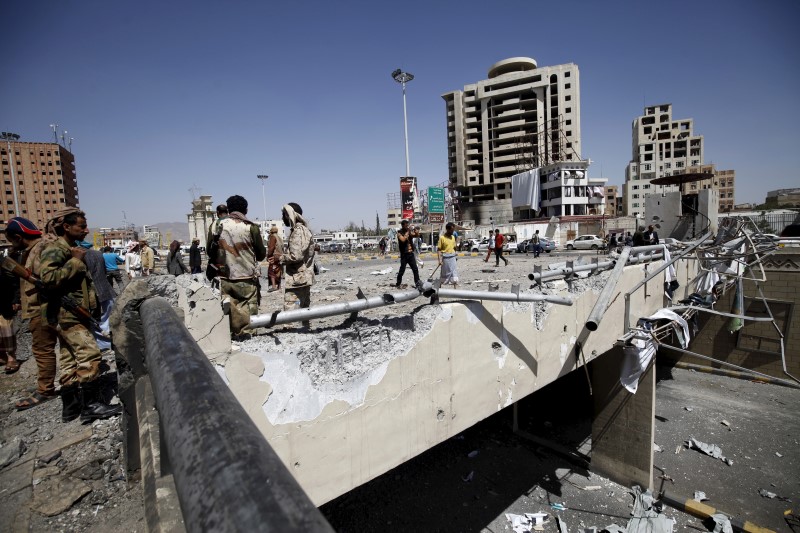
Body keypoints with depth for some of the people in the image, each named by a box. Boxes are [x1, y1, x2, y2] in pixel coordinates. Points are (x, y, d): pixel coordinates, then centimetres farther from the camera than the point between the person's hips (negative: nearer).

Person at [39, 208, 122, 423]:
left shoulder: (72, 249, 18)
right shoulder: (55, 250, -13)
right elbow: (49, 279, -27)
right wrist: (76, 261, -22)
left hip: (73, 314, 10)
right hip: (66, 314, -10)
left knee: (70, 360, 12)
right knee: (89, 354, -13)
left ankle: (71, 407, 19)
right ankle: (90, 405, -7)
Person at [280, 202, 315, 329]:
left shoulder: (297, 231, -15)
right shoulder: (305, 229, 15)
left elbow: (295, 256, -23)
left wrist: (280, 258, -8)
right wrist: (283, 256, 11)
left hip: (296, 279, -10)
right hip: (305, 278, 10)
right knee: (304, 308, 16)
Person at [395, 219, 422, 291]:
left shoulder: (409, 231, 11)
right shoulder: (399, 233, -5)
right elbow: (403, 240, -22)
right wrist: (407, 232, -15)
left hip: (411, 253, 5)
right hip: (404, 254, -5)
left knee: (415, 269, 3)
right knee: (402, 270, 0)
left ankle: (417, 283, 9)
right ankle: (397, 284, 13)